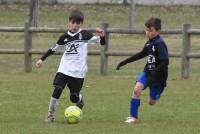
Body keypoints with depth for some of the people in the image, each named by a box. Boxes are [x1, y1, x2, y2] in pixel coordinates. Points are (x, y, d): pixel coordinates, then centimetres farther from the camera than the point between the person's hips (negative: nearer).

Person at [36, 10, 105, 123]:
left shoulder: (85, 35, -3)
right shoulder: (65, 37, 6)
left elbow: (102, 42, -8)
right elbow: (54, 48, 20)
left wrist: (102, 36, -30)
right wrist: (42, 59, 22)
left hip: (78, 72, -2)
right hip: (64, 69, 2)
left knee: (74, 98, 2)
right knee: (57, 90, -16)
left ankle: (80, 98, 40)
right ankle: (51, 115, -4)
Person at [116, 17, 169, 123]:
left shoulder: (160, 44, -22)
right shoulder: (149, 42, 4)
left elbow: (165, 61, -28)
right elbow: (142, 54, 21)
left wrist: (153, 75, -31)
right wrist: (125, 62, 21)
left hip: (158, 75, -6)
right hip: (147, 71, 6)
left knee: (152, 102, 7)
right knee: (137, 89, -19)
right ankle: (133, 117, -12)